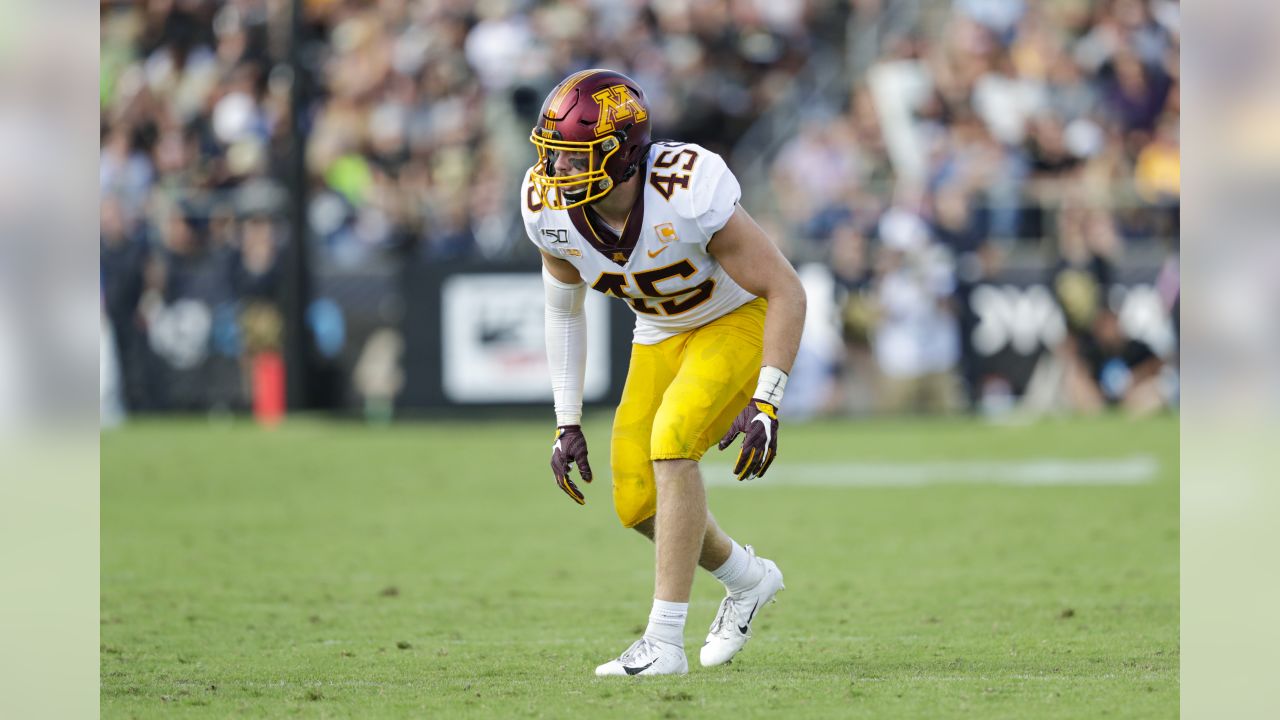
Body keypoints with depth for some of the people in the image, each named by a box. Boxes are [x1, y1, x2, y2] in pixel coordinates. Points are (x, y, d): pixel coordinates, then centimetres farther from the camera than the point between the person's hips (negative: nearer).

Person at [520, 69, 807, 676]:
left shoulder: (688, 192, -35)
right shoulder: (550, 207, -18)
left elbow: (786, 291, -26)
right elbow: (563, 312, 2)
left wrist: (765, 406, -31)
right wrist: (568, 423, 1)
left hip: (740, 321, -6)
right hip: (661, 335, 6)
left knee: (671, 443, -27)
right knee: (638, 503, -2)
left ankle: (665, 642, -21)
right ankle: (748, 578, 28)